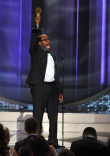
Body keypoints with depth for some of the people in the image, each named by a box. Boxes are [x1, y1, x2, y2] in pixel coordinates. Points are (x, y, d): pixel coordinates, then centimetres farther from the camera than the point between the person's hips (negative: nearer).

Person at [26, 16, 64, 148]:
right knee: (37, 116, -3)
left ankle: (53, 141, 13)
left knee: (53, 116, 7)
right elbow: (33, 43, -18)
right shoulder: (36, 53, 4)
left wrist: (60, 91, 15)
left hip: (52, 88, 6)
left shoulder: (52, 57, 20)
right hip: (40, 88, -6)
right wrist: (36, 27, -25)